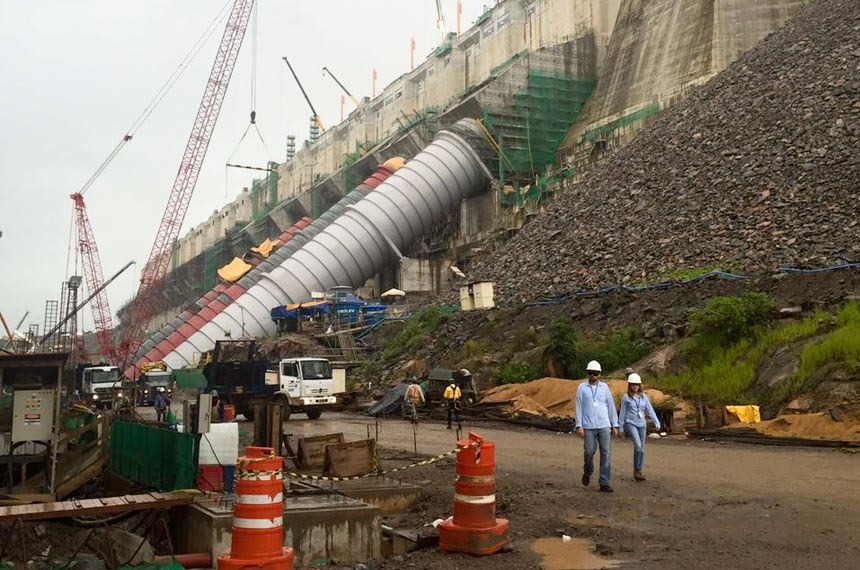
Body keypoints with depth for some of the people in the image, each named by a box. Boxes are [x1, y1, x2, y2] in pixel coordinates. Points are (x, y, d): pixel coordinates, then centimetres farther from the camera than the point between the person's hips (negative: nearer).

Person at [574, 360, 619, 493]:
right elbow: (579, 407, 1)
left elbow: (611, 406, 9)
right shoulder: (582, 387, 2)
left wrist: (615, 425, 5)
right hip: (588, 427, -1)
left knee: (606, 454, -4)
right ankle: (587, 472, 30)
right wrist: (579, 426, -7)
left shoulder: (604, 387, 7)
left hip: (604, 426, 2)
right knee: (589, 452, -1)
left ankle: (604, 483, 1)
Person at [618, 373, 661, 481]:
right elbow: (622, 413, 3)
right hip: (631, 424, -4)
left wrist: (657, 423, -1)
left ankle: (639, 471, 21)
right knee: (638, 446, -20)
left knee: (642, 449, 8)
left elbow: (650, 410, 6)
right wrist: (621, 427, 6)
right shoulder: (626, 397, -2)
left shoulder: (644, 397, 7)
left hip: (641, 424, 4)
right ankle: (636, 471, -10)